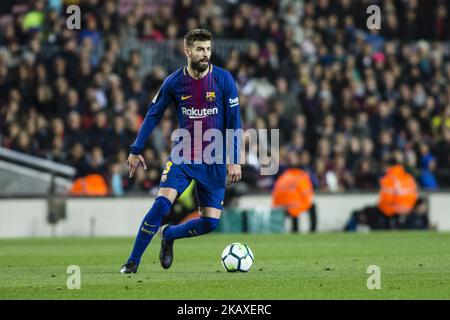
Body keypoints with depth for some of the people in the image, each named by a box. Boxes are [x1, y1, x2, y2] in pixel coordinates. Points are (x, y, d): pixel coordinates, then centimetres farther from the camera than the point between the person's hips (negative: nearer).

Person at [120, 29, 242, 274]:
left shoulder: (223, 79, -7)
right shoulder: (174, 82, -5)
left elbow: (233, 121, -3)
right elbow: (153, 114, 7)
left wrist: (234, 160, -8)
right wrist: (136, 150, 8)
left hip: (214, 162, 1)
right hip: (182, 156, -1)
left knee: (210, 222, -4)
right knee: (162, 203, -21)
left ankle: (168, 235, 26)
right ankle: (133, 261, -9)